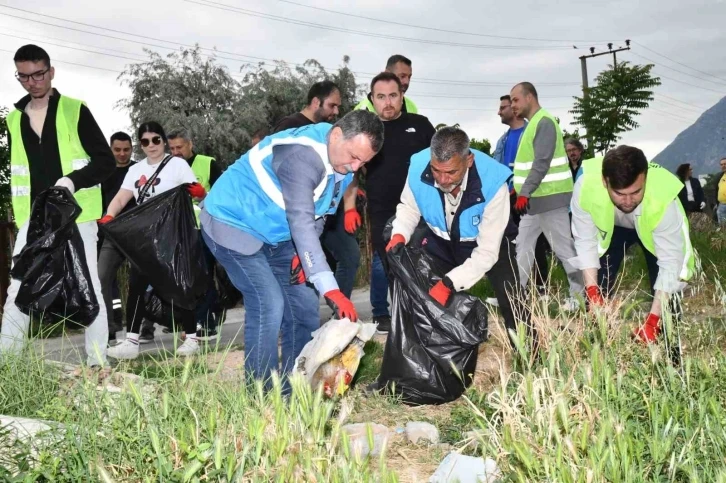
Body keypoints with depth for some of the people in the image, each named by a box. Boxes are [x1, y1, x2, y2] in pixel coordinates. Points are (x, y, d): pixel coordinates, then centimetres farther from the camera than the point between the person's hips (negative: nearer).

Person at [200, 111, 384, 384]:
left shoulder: (343, 164, -3)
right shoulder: (303, 154, -32)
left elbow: (316, 215, 8)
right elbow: (301, 221, -40)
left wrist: (304, 254, -10)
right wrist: (329, 289, -44)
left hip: (274, 233, 9)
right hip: (232, 223, -9)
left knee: (303, 305, 4)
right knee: (269, 305, -19)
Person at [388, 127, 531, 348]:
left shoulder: (493, 183, -38)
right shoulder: (418, 167, -30)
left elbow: (486, 253, -34)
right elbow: (409, 207, -7)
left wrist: (449, 283, -43)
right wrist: (400, 235, -28)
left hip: (489, 243, -3)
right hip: (442, 240, 3)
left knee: (511, 304, -8)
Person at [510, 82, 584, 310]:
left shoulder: (544, 122, -13)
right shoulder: (533, 124, 17)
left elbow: (542, 163, -22)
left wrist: (524, 193, -25)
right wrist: (518, 188, 16)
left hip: (550, 197, -10)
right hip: (536, 198, 10)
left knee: (563, 247, -4)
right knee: (523, 245, 10)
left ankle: (580, 294, 4)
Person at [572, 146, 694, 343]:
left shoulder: (663, 198, -43)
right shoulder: (586, 186, -39)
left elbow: (671, 264, -35)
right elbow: (585, 241, -24)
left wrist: (653, 321, -39)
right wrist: (592, 293, -31)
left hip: (653, 229, -1)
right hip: (610, 227, 2)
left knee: (665, 297, -10)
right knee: (597, 291, -4)